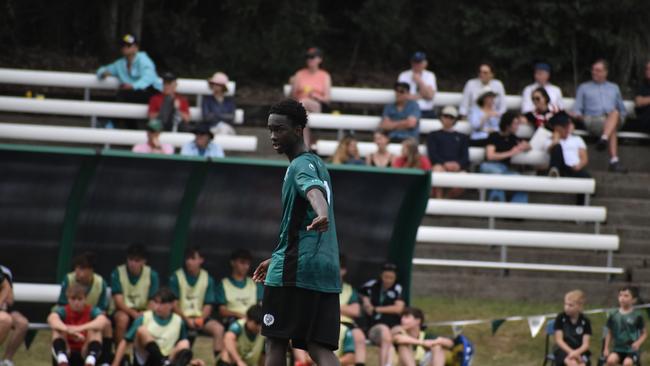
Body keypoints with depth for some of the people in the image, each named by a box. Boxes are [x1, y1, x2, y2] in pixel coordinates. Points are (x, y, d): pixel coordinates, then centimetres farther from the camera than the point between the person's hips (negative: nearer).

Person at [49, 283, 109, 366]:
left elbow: (103, 321, -31)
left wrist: (80, 328, -47)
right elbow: (51, 319, -31)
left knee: (95, 330, -23)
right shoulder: (63, 311, -6)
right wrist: (69, 330, -51)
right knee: (58, 330, -23)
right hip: (67, 351, 0)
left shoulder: (91, 311, -7)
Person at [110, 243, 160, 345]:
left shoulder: (152, 275, -5)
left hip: (143, 311, 1)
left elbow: (153, 302, -5)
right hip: (123, 310, -1)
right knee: (122, 318, -36)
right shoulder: (117, 273, -8)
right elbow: (118, 301, -14)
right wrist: (134, 313, -30)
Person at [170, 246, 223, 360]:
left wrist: (201, 319, -15)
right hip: (181, 318, -2)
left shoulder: (207, 279, 5)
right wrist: (186, 320, -16)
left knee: (218, 328, -25)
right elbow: (174, 303, -3)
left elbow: (208, 305, 4)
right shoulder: (176, 277, -1)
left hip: (200, 317, 2)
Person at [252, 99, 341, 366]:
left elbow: (314, 191, -32)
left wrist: (322, 215, -54)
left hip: (295, 269, -8)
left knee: (275, 341, 3)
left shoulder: (301, 165, -7)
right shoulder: (317, 165, 22)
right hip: (326, 268, 8)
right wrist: (276, 260, 42)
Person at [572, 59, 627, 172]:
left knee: (615, 113, -39)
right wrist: (579, 116, -7)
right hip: (593, 120, -2)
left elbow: (622, 110, 30)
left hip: (614, 120, 2)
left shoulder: (614, 88, 32)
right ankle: (614, 161, -53)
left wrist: (620, 118, 7)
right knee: (612, 129, -37)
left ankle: (604, 139, -61)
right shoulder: (584, 87, 25)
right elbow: (577, 110, 17)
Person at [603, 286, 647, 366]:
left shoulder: (637, 315, -4)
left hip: (632, 350, -2)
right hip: (618, 349, 2)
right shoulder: (614, 315, 4)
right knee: (611, 360, -28)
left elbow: (644, 333, 4)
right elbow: (609, 333, 14)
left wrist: (638, 342, -14)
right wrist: (606, 348, 7)